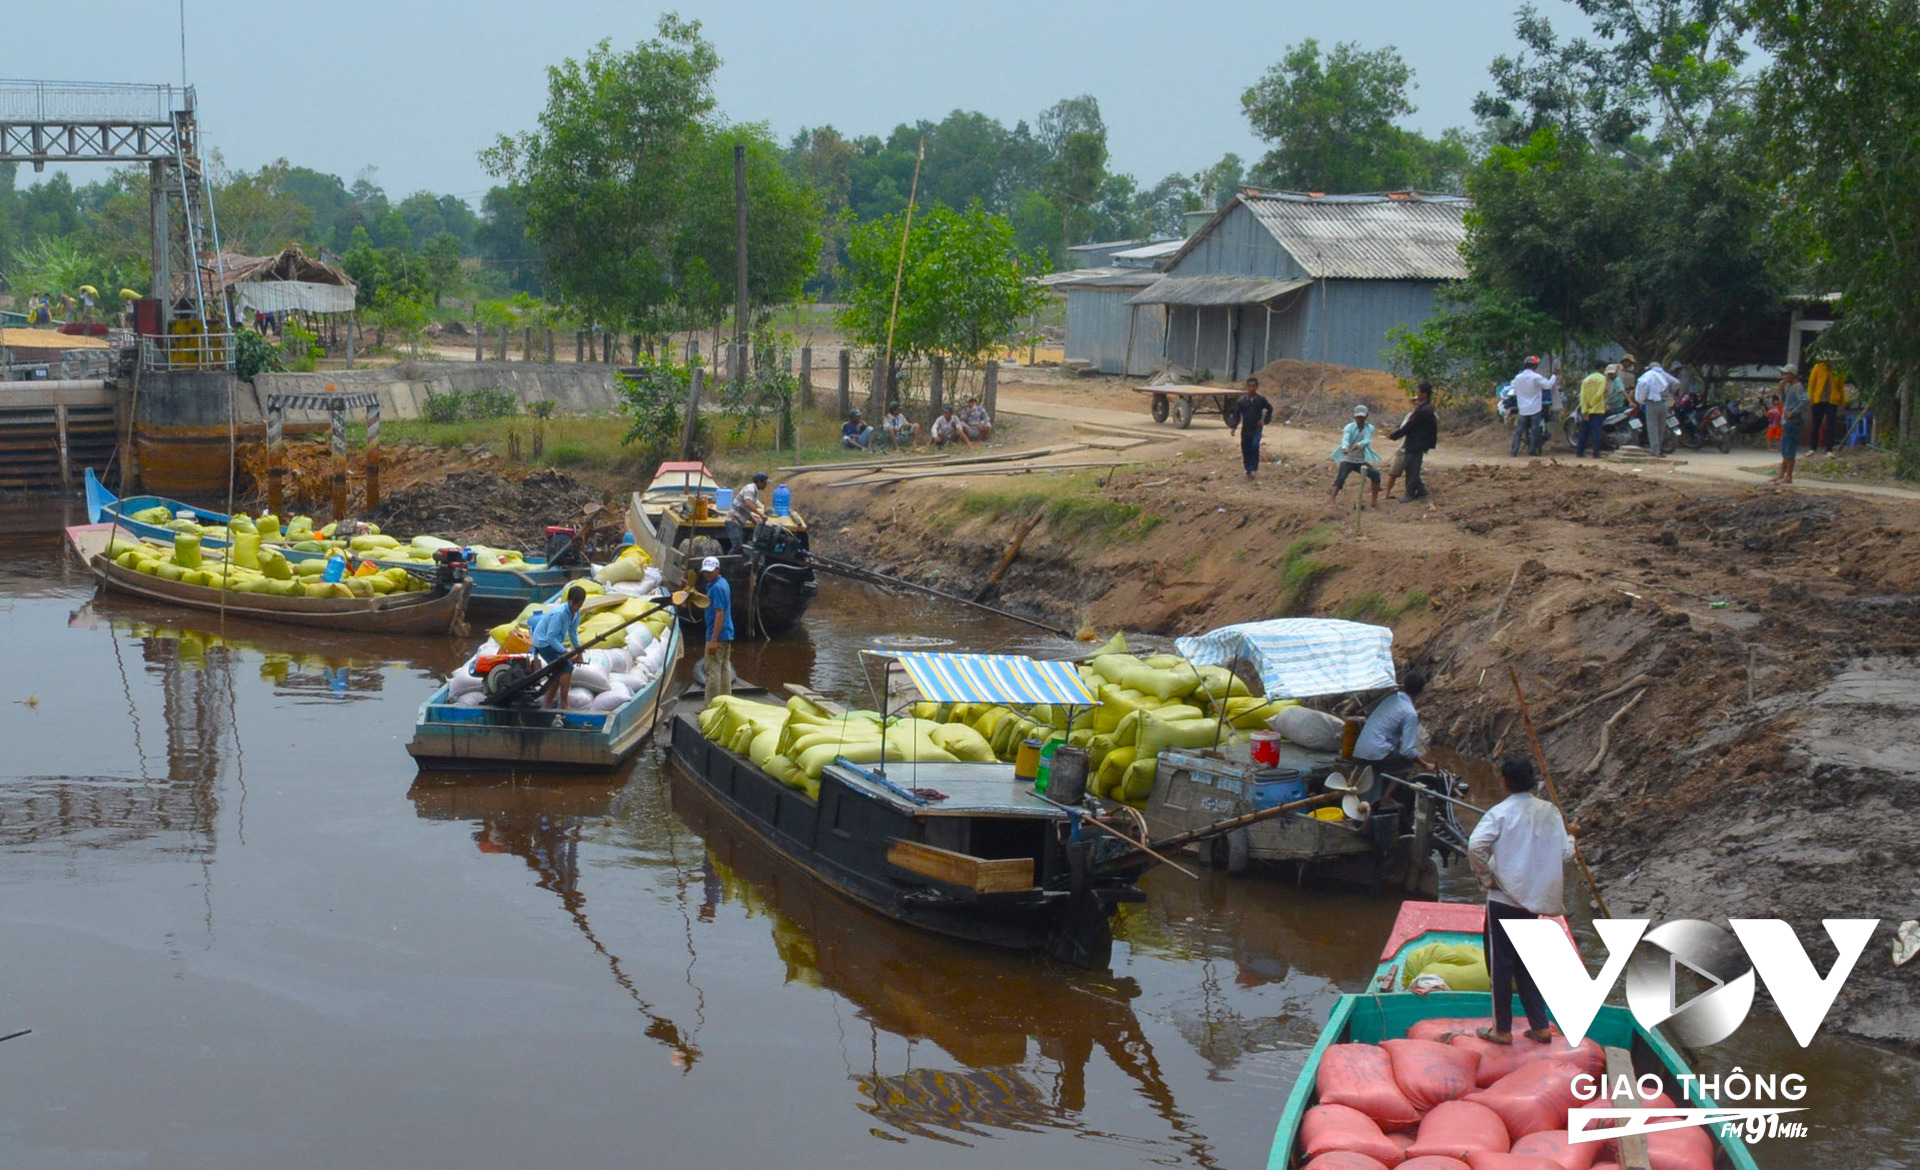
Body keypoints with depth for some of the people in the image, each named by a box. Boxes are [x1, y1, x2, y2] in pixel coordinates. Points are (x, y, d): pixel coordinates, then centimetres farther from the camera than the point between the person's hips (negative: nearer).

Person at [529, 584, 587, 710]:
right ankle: (563, 704, -9)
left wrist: (578, 649, 7)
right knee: (567, 667, -15)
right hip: (544, 642, -10)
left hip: (554, 642, 10)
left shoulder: (576, 613, -2)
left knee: (560, 671, 14)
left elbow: (573, 632, 11)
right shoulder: (559, 613, -29)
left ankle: (546, 703, 25)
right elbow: (550, 637, -29)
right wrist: (564, 651, -27)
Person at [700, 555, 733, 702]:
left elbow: (720, 614, -22)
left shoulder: (716, 587, -18)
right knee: (725, 668, 14)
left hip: (717, 635, -10)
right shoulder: (723, 583, 12)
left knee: (713, 671, -6)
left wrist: (713, 640, -24)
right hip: (728, 634, 10)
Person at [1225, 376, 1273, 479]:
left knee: (1255, 446, -20)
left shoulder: (1261, 399, -2)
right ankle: (1248, 470, 18)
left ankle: (1253, 469, -14)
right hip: (1245, 429, 2)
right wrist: (1233, 427, -10)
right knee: (1245, 449, 4)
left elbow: (1270, 409, 14)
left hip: (1257, 428, -2)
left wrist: (1265, 420, 3)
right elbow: (1236, 414, 1)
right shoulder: (1241, 400, -2)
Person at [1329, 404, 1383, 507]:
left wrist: (1359, 444, -47)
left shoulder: (1369, 428, -1)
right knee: (1340, 478, -23)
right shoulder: (1349, 427, -9)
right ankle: (1331, 499, -28)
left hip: (1361, 460, 3)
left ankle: (1375, 499, -4)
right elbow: (1345, 438, -30)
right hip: (1348, 460, -3)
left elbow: (1367, 440, -22)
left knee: (1375, 473, -15)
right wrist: (1344, 447, -55)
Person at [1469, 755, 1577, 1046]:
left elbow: (1475, 846, -26)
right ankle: (1540, 1026, 18)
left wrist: (1486, 878, -11)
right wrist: (1570, 836, 25)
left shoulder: (1500, 813, -13)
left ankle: (1502, 1030, 12)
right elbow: (1566, 854, 4)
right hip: (1535, 899, 5)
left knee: (1500, 964, 5)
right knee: (1526, 962, 17)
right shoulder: (1550, 811, 1)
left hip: (1504, 899, -5)